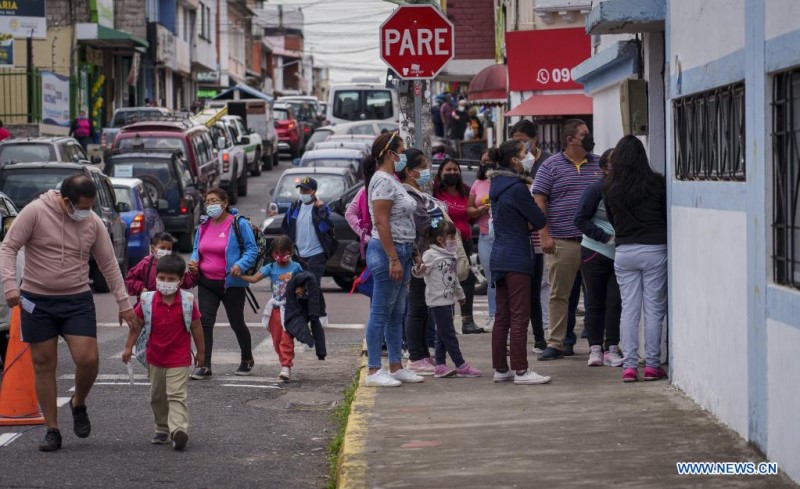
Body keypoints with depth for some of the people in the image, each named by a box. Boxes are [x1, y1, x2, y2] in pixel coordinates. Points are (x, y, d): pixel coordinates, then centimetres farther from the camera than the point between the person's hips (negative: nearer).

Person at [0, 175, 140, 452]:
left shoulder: (93, 223, 0)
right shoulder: (35, 212, -10)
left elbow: (109, 265, 8)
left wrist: (124, 304, 7)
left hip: (77, 301, 2)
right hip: (37, 301, -2)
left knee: (88, 359, -12)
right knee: (44, 365, 3)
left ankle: (79, 405, 19)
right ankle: (52, 431, 13)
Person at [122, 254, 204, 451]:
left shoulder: (188, 301, -9)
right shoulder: (147, 301, -5)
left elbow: (196, 327, 1)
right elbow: (136, 325, 4)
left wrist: (200, 352, 7)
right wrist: (128, 347, 0)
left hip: (179, 359, -4)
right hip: (155, 357, 4)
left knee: (177, 395, -14)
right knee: (157, 397, 14)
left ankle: (179, 430, -25)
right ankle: (162, 430, 27)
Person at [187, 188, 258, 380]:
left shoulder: (239, 224, -8)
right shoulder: (204, 225, 9)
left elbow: (252, 249, -9)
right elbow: (197, 249, 19)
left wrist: (240, 265, -26)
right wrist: (194, 262, -3)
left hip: (231, 283, -4)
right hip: (206, 282, 4)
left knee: (237, 323, 9)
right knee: (204, 321, -8)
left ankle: (247, 360, 33)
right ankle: (205, 366, -9)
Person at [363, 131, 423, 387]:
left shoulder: (392, 181, 17)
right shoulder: (382, 181, -14)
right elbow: (381, 222, -20)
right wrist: (393, 259, -22)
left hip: (401, 251, 10)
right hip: (387, 251, -10)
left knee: (397, 313, 12)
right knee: (381, 313, -6)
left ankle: (396, 367, 18)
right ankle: (374, 371, -4)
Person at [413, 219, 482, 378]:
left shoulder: (450, 255, 15)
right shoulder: (431, 255, -12)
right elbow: (420, 272, -19)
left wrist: (460, 294, 34)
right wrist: (418, 270, -42)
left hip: (448, 299, 9)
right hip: (437, 301, -9)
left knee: (442, 335, 10)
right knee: (448, 334, -5)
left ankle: (440, 366, 12)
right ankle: (461, 366, -4)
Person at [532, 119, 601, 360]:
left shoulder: (600, 164, 13)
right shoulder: (551, 166, 2)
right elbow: (538, 201, -2)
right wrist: (544, 235, -10)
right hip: (562, 242, -3)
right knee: (559, 294, 0)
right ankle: (556, 343, 5)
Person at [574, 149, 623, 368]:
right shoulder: (596, 189, -9)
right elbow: (580, 219, -9)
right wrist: (606, 237, -16)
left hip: (619, 256, 2)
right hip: (595, 253, -2)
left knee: (615, 302, -1)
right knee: (596, 303, 5)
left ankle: (611, 349, 6)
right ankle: (595, 349, 12)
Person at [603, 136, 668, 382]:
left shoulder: (610, 188, 2)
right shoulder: (656, 182, -6)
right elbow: (668, 215, 4)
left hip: (624, 251, 2)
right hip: (654, 250, -2)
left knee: (629, 309, 5)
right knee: (654, 309, 3)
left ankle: (629, 366, 2)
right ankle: (652, 365, 4)